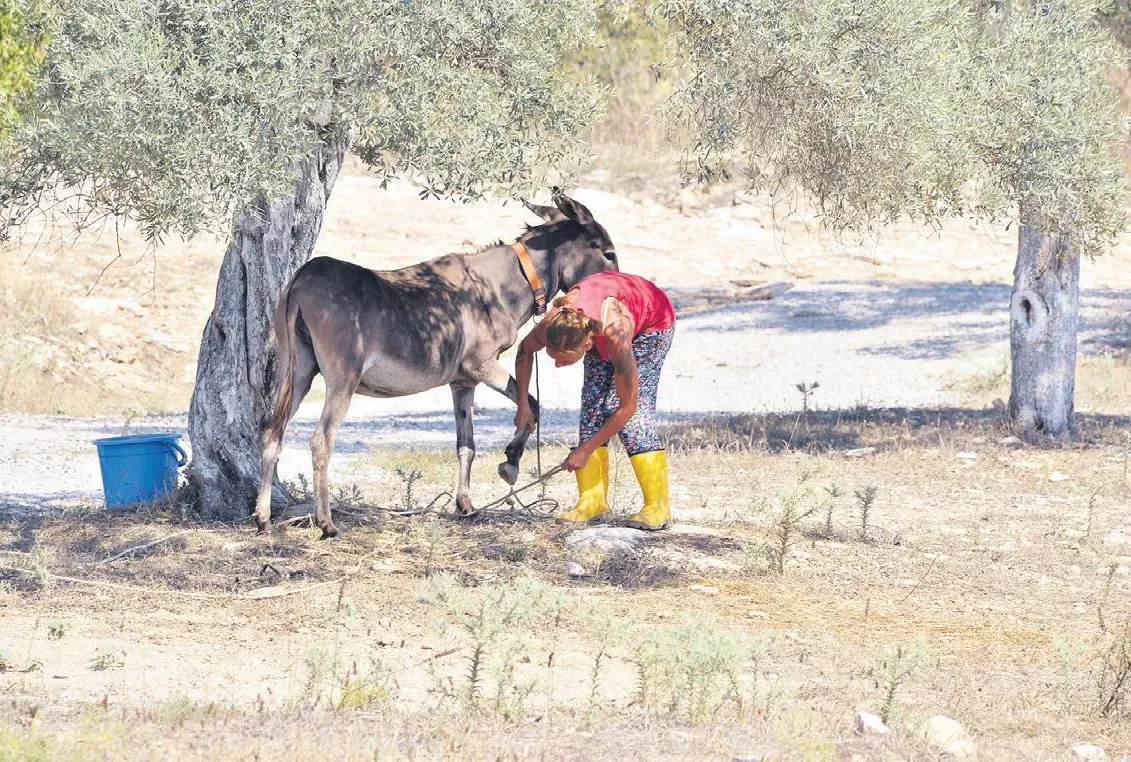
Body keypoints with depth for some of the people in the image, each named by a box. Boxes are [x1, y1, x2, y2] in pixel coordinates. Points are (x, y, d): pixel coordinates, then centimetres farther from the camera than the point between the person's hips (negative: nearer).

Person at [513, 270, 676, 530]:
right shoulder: (552, 326, -33)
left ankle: (658, 507, -17)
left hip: (653, 322, -5)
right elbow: (525, 350, -6)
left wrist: (586, 450, -27)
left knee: (636, 411, -18)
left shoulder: (615, 337, -45)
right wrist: (523, 406, -7)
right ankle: (593, 499, -8)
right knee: (593, 403, -10)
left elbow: (627, 407, -34)